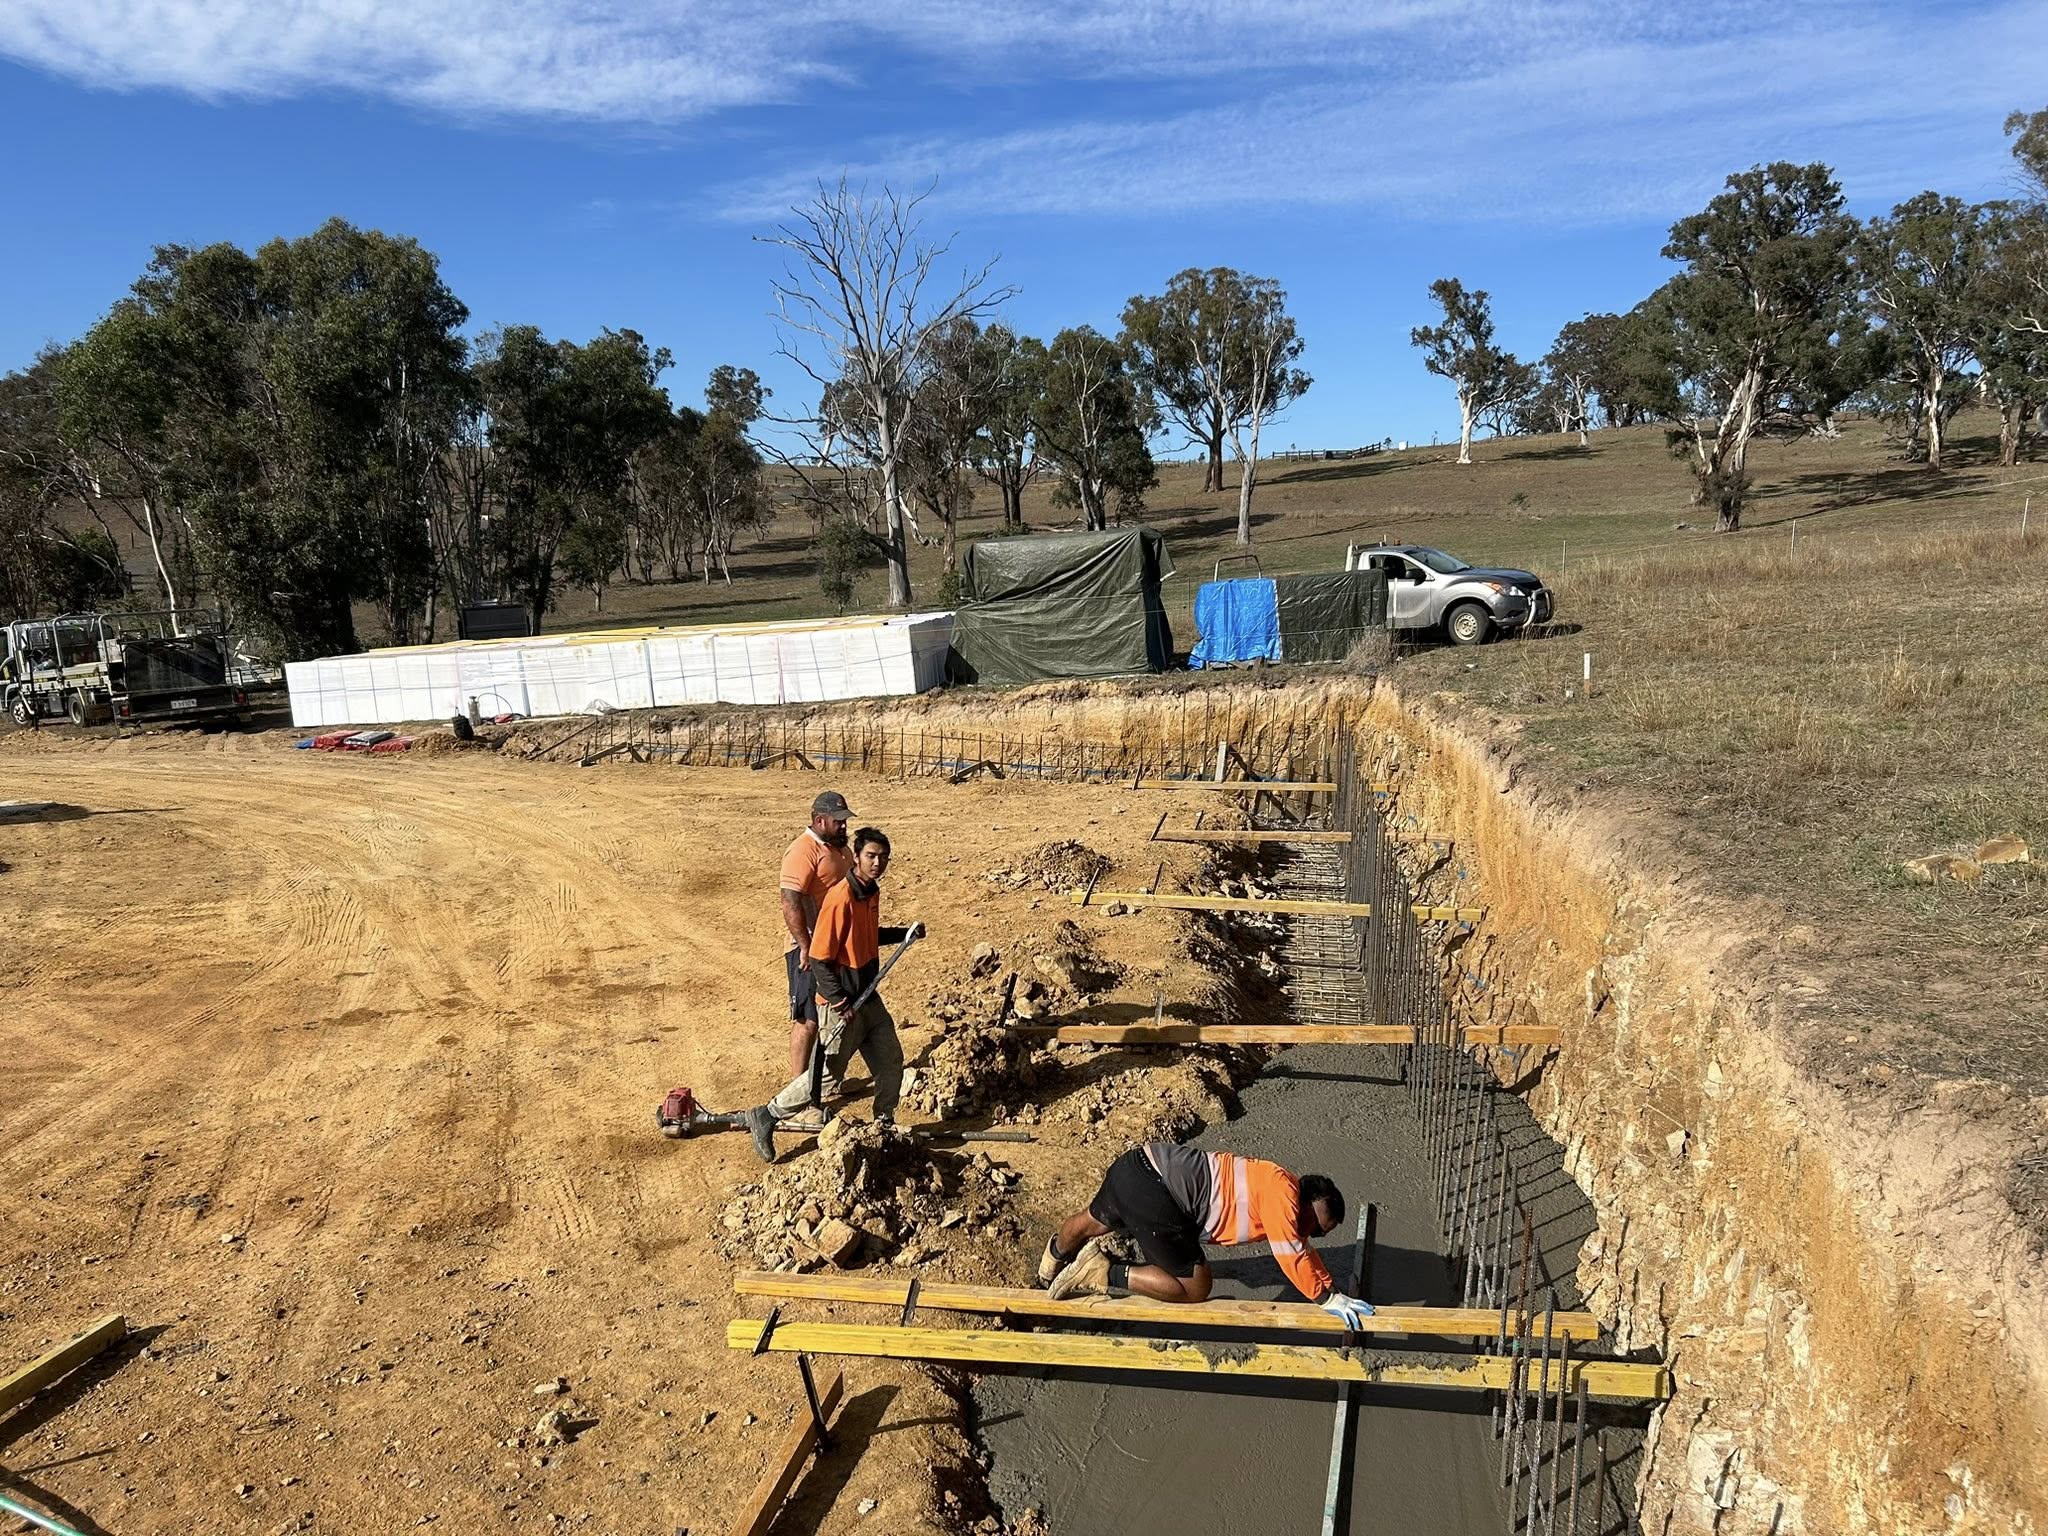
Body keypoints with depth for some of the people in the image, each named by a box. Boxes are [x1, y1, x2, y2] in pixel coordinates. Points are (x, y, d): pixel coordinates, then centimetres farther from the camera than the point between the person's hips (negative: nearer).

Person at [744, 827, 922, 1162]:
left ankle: (884, 1125, 32)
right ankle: (765, 1117, 14)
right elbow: (819, 959, -22)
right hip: (842, 1005, -8)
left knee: (891, 1062, 14)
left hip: (869, 998, 8)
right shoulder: (841, 898, -24)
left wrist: (904, 933, 10)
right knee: (826, 1078, -2)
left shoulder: (872, 892, 4)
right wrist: (841, 1003, -21)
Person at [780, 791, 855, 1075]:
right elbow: (790, 903, -25)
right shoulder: (803, 851, -19)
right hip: (811, 947, -9)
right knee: (808, 1020, -2)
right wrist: (806, 948, -25)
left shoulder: (840, 846, 10)